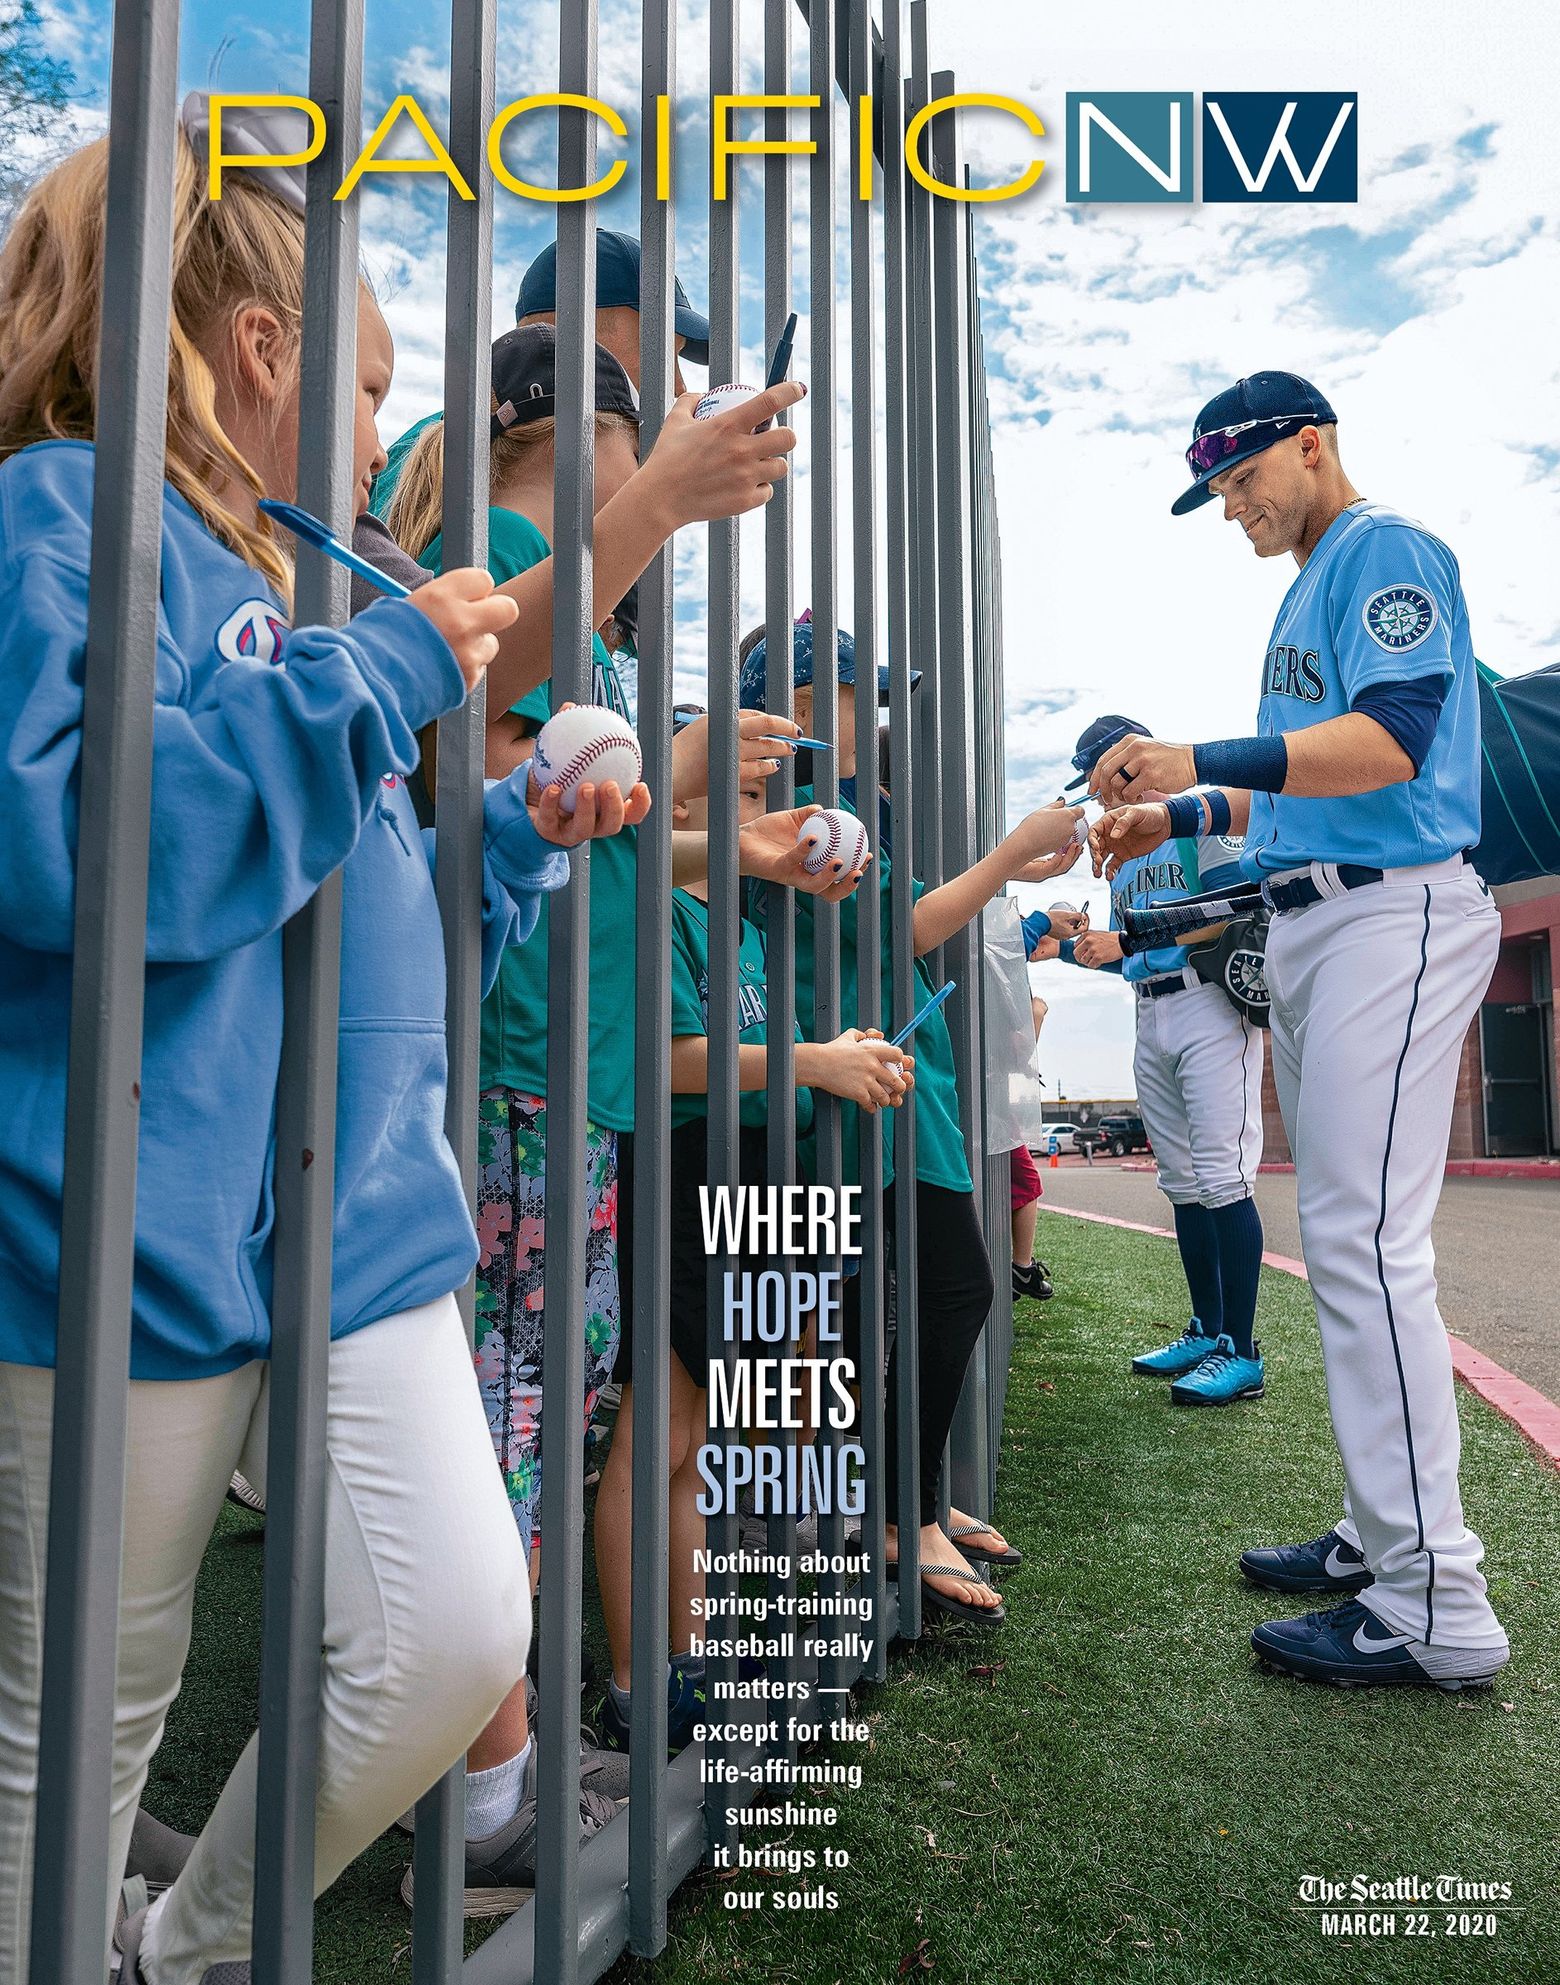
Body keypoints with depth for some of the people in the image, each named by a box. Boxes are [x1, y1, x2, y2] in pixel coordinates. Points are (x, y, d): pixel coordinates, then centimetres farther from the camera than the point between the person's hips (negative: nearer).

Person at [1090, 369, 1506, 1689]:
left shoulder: (1387, 550, -5)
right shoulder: (1312, 588, 25)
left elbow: (1387, 744, -20)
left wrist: (1201, 761, -26)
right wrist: (1183, 817, 18)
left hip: (1392, 916, -10)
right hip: (1309, 923, 10)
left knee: (1365, 1239, -15)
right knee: (1342, 1236, 11)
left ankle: (1437, 1607, -8)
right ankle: (1383, 1537, 22)